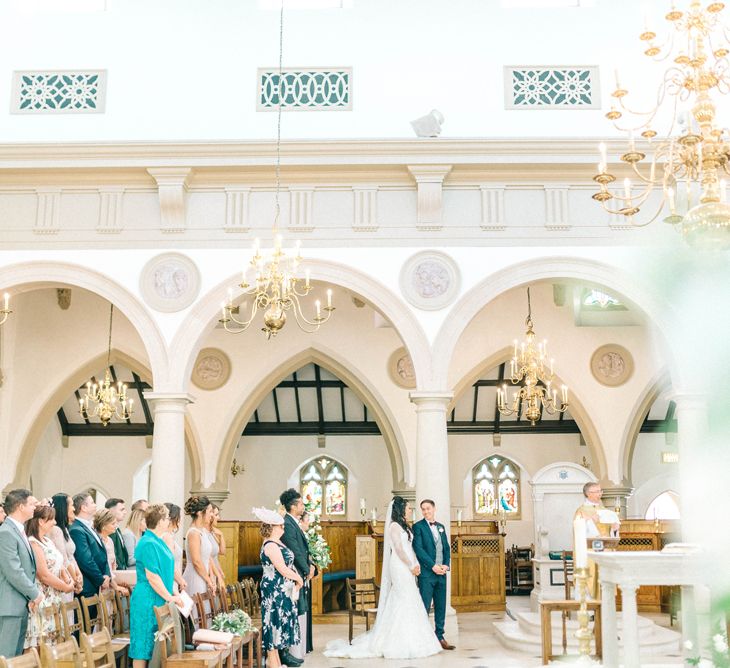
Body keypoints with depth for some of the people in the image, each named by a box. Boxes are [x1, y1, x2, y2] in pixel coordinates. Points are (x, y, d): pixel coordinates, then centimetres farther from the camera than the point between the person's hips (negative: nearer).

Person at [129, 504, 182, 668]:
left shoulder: (158, 541, 13)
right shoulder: (149, 543, -18)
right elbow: (152, 576, -21)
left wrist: (171, 595, 16)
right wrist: (169, 597, -15)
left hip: (158, 599, 10)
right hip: (147, 600, -10)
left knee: (152, 645, 12)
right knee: (144, 644, -3)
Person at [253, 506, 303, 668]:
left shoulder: (276, 542, 11)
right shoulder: (271, 545, -20)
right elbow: (282, 569, -21)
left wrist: (295, 578, 4)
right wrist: (298, 578, -7)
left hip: (282, 590, 10)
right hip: (275, 589, -10)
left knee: (281, 619, 14)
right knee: (275, 619, -2)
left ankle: (279, 653, 22)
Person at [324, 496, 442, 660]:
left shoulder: (403, 526, 17)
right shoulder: (394, 525, -10)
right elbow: (399, 549, -16)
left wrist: (416, 565, 2)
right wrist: (411, 566, -12)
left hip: (407, 568, 9)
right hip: (400, 567, -9)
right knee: (405, 602, -8)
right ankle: (404, 643, -4)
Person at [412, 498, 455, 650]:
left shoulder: (441, 527, 16)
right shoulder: (418, 526, -2)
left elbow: (447, 547, 15)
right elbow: (418, 548, -11)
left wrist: (446, 564, -2)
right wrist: (433, 566, -15)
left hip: (441, 572, 6)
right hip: (426, 573, -6)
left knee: (441, 607, 8)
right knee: (424, 607, -5)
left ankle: (440, 637, 15)